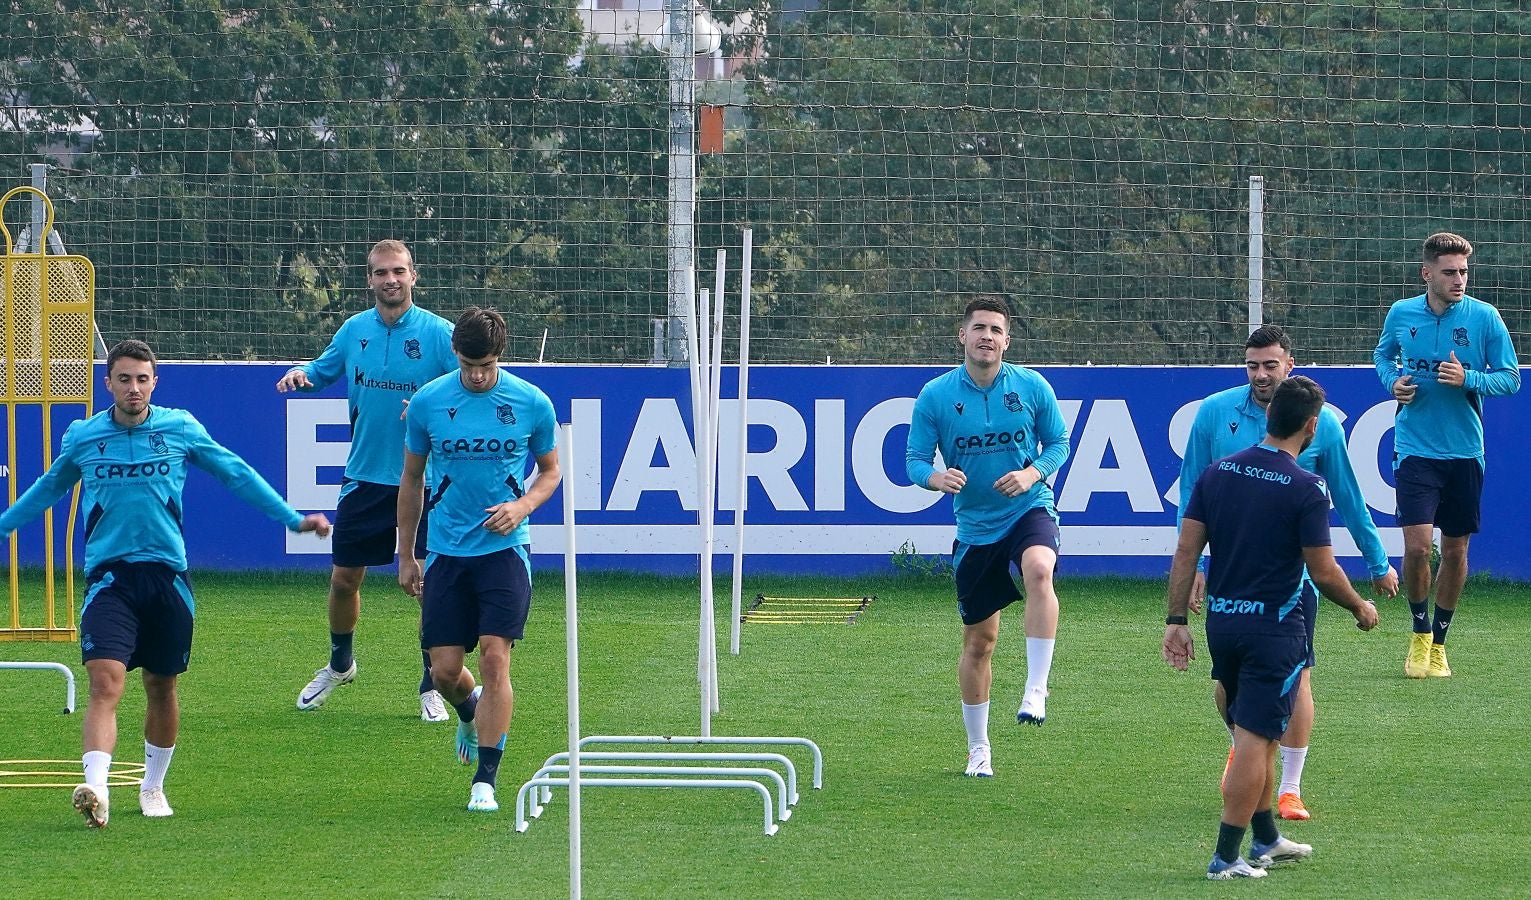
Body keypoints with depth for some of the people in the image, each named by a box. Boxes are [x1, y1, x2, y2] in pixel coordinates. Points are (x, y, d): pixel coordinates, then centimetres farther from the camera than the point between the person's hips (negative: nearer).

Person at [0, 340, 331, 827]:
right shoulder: (82, 437, 2)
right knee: (105, 681, -18)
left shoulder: (181, 429, 1)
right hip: (109, 576, -1)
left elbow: (236, 473, 12)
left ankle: (153, 786, 31)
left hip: (167, 575, 1)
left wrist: (293, 518, 13)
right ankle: (95, 789, -31)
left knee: (162, 686, 11)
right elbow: (47, 489, 21)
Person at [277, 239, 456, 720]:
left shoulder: (438, 333, -8)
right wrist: (302, 373, -2)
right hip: (364, 477, 4)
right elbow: (325, 371, 20)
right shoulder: (354, 330, 5)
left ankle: (432, 686, 10)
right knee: (344, 578, 10)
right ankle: (340, 665, 35)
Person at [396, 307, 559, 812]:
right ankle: (470, 712, 38)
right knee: (444, 670, 1)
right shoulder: (428, 403, -1)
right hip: (446, 552, 2)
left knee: (494, 655, -14)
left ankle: (485, 780, -9)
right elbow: (411, 479, 11)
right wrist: (405, 556, 12)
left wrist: (521, 507, -10)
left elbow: (550, 471, 11)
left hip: (505, 548, -2)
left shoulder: (532, 404, -3)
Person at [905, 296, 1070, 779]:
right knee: (979, 641, 8)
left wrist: (1032, 474, -14)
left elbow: (1059, 443, 6)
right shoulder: (935, 396, -3)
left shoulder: (1033, 387, -3)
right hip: (974, 526, 2)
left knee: (1039, 571, -37)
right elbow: (915, 459, 0)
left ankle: (1036, 691, -34)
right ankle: (978, 748, 24)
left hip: (1030, 510, -2)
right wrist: (936, 477, -23)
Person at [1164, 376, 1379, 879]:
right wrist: (1361, 610, 6)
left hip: (1222, 624, 6)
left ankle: (1266, 839, 31)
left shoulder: (1217, 473, 3)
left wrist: (1176, 620, 5)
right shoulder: (1306, 489, -13)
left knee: (1253, 736, 19)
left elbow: (1186, 550, 2)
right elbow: (1323, 573, -11)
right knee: (1255, 738, -3)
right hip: (1275, 628, -6)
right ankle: (1226, 857, -4)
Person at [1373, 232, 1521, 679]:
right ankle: (1419, 633, 10)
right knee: (1417, 545, -13)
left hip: (1464, 452, 1)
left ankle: (1438, 642, 24)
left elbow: (1511, 378, -1)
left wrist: (1468, 379, -19)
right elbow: (1383, 354, 20)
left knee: (1455, 551, 7)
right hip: (1415, 451, -1)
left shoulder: (1484, 317, -5)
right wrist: (1392, 380, -2)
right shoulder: (1401, 314, 0)